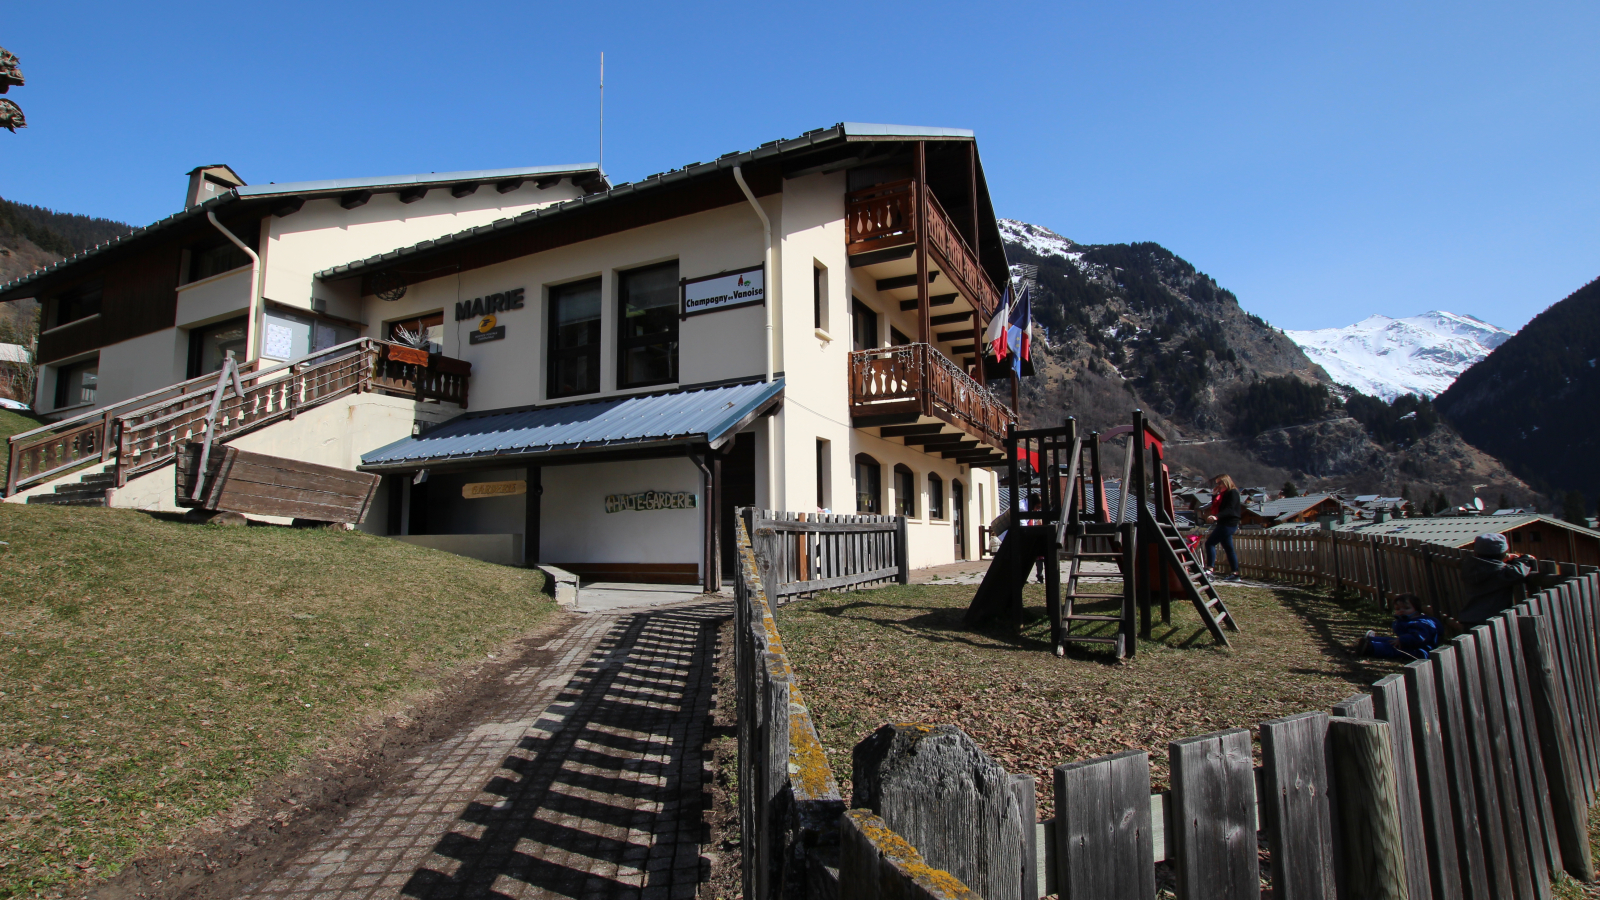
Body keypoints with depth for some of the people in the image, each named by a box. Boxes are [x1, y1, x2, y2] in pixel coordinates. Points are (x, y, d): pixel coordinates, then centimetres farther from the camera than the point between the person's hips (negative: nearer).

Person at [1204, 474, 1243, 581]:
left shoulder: (1232, 492, -9)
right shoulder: (1223, 494, 20)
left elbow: (1230, 509, -21)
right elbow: (1215, 506, 19)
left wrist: (1217, 516, -33)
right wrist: (1214, 494, 10)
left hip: (1229, 524, -10)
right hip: (1224, 524, 10)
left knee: (1210, 543, -17)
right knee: (1228, 549, 10)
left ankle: (1209, 569, -21)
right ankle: (1235, 574, 12)